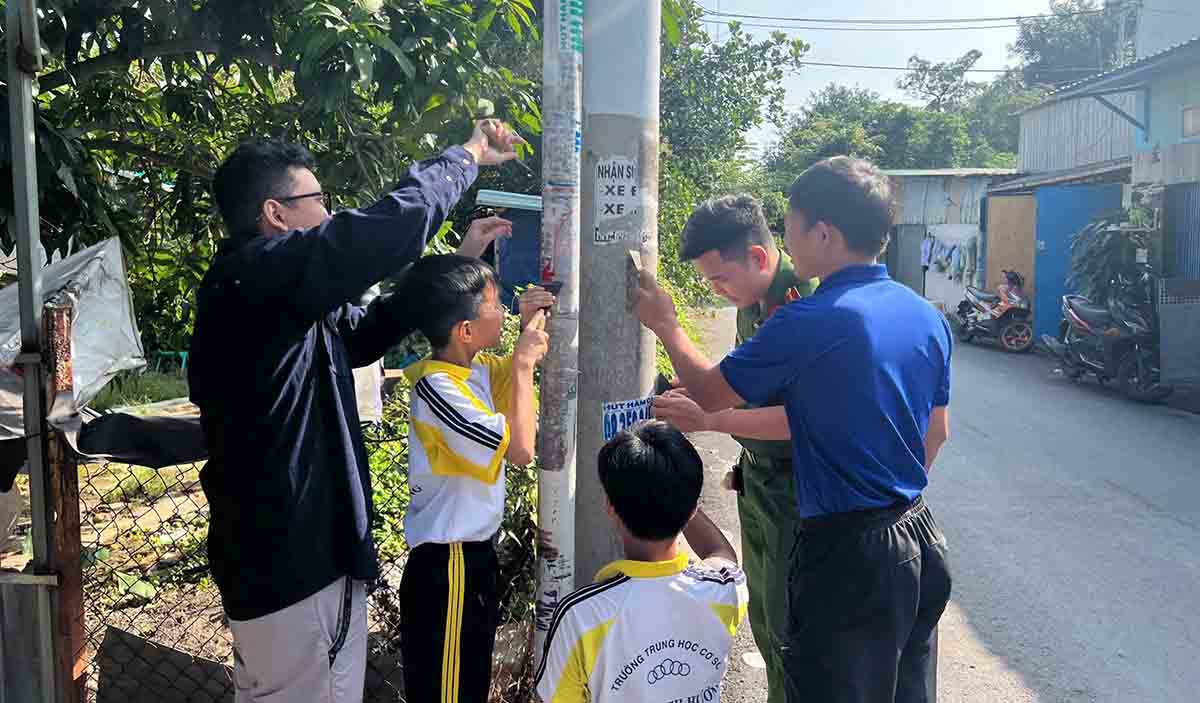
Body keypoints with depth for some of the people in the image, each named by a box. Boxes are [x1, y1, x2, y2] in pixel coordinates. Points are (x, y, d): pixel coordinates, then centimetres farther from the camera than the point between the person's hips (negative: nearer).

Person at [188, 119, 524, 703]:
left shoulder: (285, 300, 11)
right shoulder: (255, 276, -18)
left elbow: (364, 330, 22)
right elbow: (390, 227, -23)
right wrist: (466, 156, -5)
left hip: (302, 551, 10)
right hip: (288, 564, -10)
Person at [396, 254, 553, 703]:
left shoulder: (474, 367, 0)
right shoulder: (437, 387, -24)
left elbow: (515, 374, 20)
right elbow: (520, 449, -26)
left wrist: (531, 326, 1)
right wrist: (523, 363, -19)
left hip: (474, 551, 9)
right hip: (446, 564, -9)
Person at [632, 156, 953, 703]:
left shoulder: (806, 324, -21)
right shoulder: (928, 316, 2)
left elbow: (709, 394, -8)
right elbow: (937, 432, 13)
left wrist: (665, 324, 9)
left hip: (848, 553, -7)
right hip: (919, 540, 8)